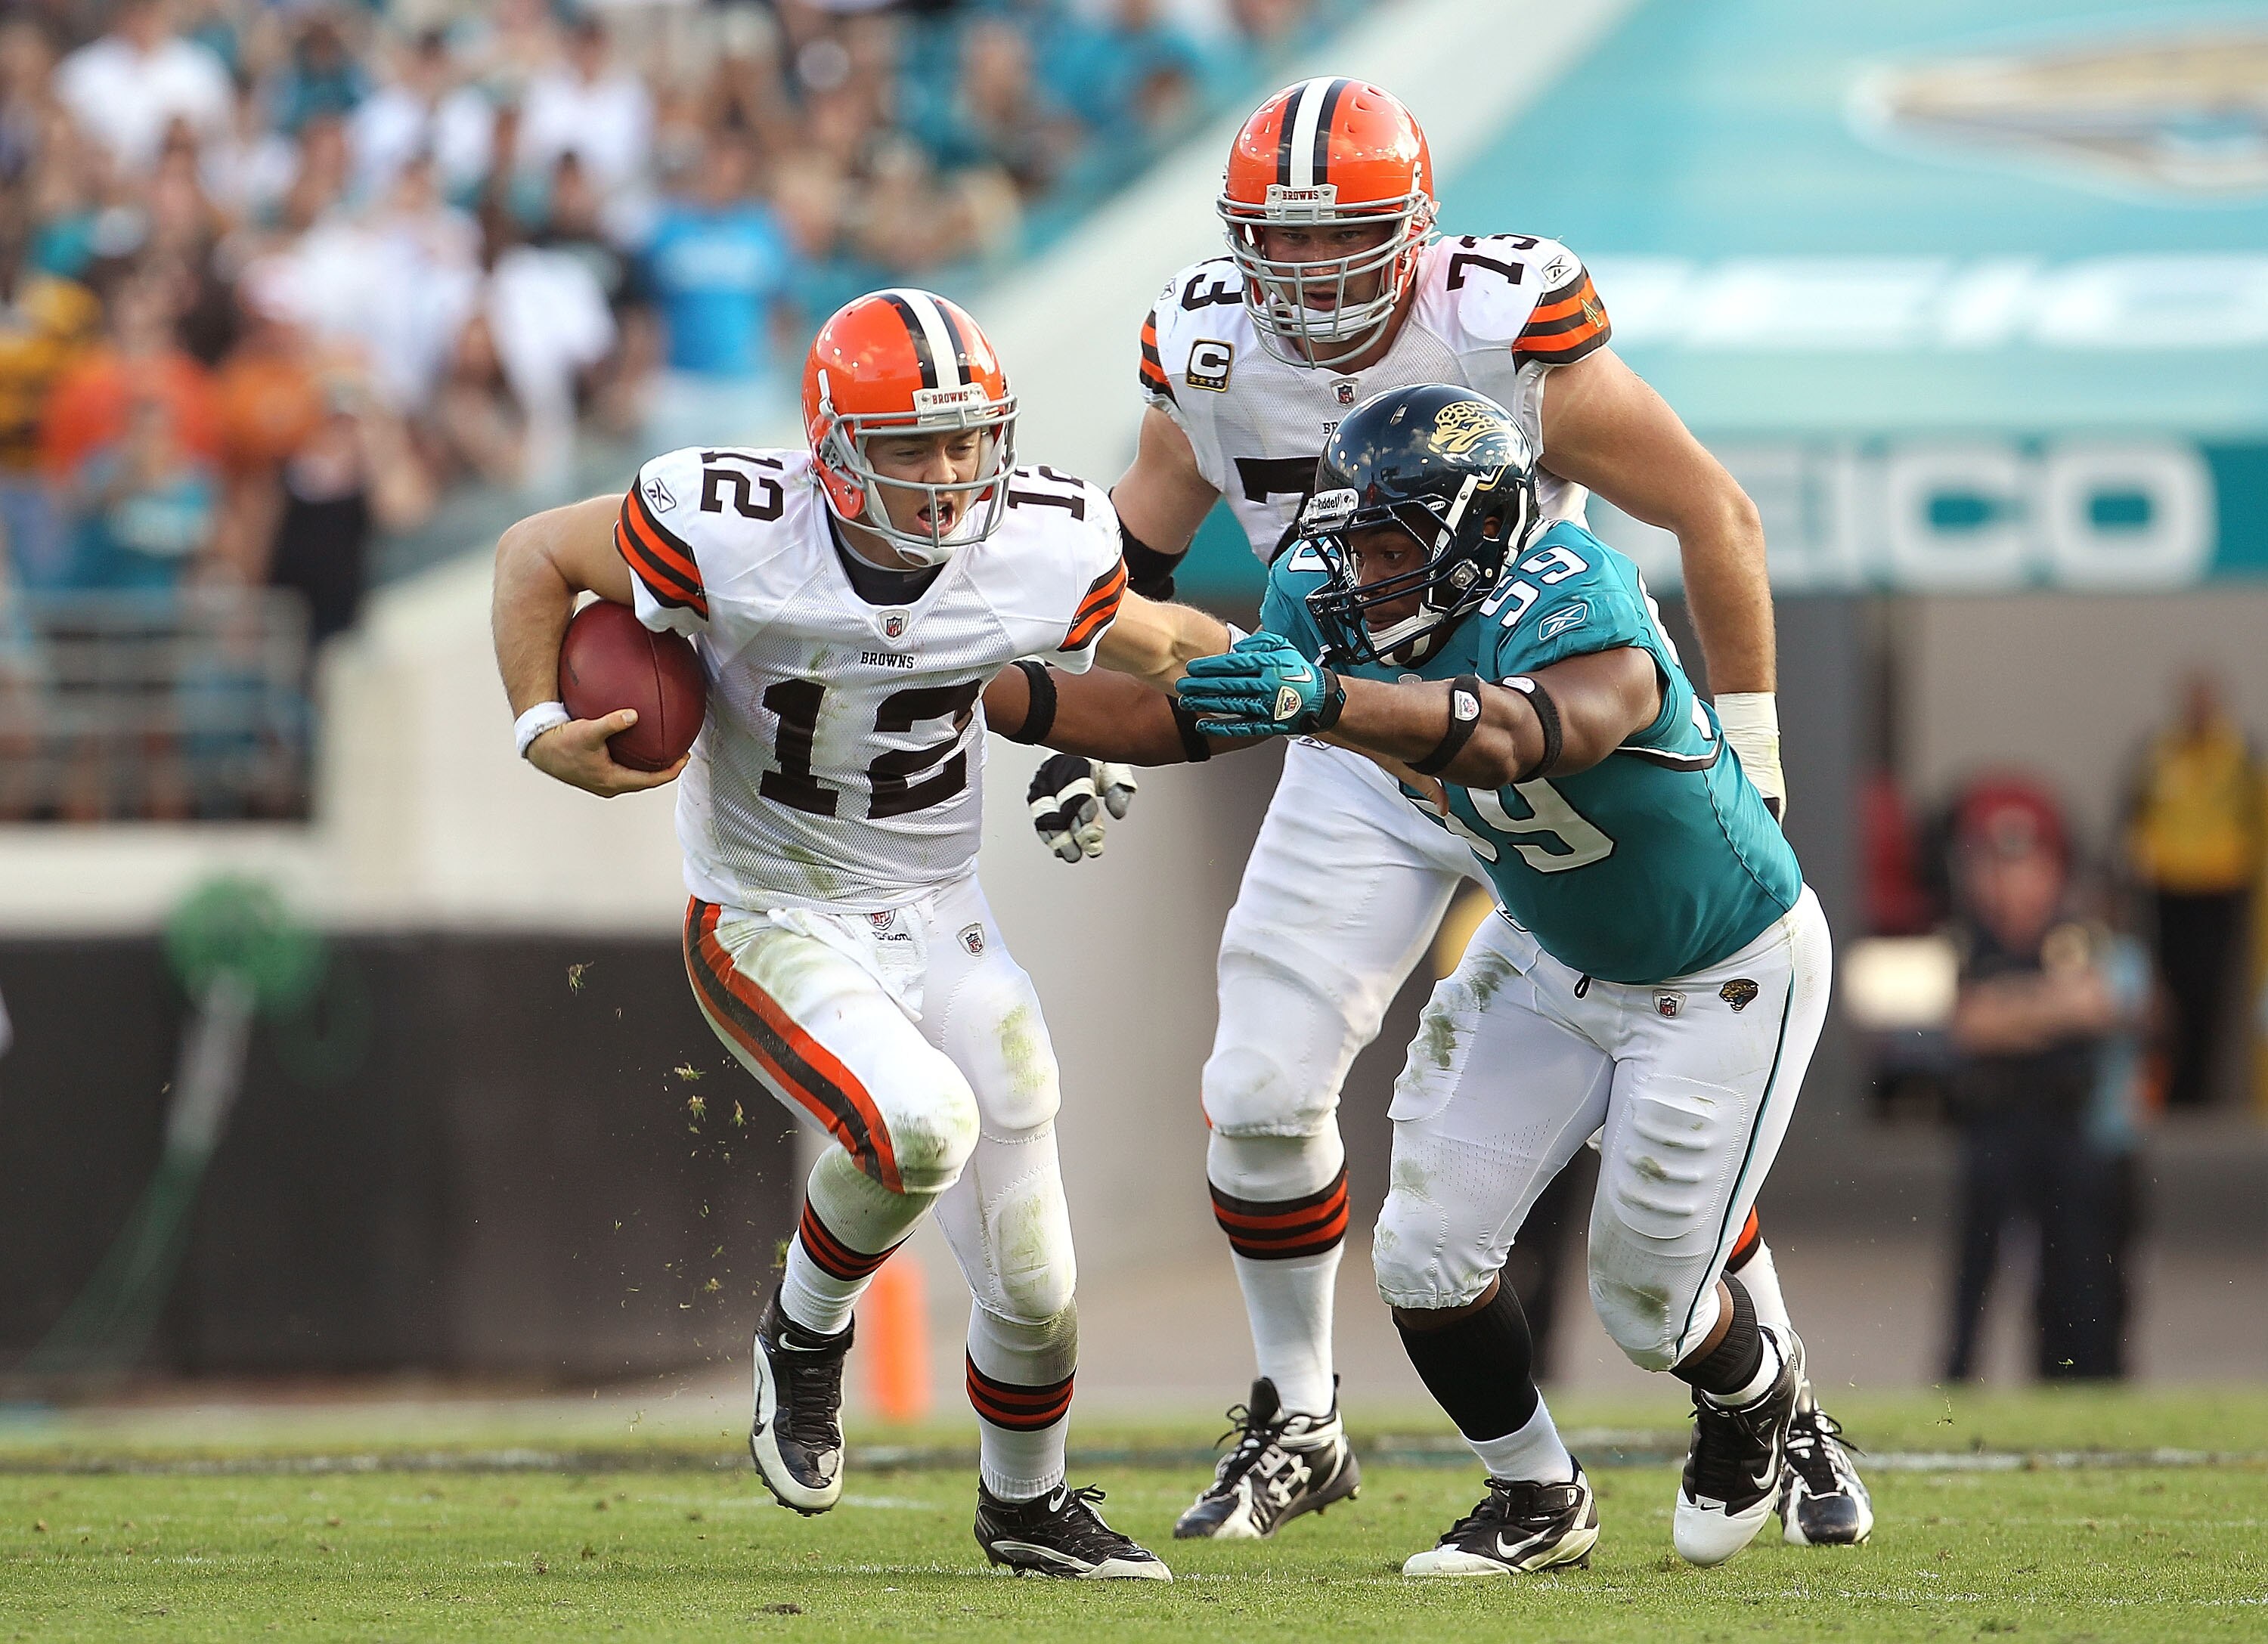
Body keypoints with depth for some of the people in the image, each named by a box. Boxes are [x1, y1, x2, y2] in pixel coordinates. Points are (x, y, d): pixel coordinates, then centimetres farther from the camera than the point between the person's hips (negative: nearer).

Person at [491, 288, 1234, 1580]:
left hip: (942, 925, 4)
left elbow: (1150, 642, 9)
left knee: (1035, 1290, 6)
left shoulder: (1043, 553, -13)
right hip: (772, 928, -4)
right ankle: (807, 1332, -2)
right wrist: (543, 731, -18)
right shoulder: (731, 534, -24)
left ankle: (1025, 1504, 39)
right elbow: (538, 555, -9)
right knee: (922, 1121, -34)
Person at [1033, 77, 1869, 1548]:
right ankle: (1298, 1426, 14)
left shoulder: (1512, 340, -23)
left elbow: (1718, 519, -14)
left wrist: (1746, 750, -12)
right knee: (1261, 1094, -5)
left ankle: (1788, 1420, 10)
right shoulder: (1210, 362, -10)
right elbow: (1138, 551, 11)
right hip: (1360, 766, 4)